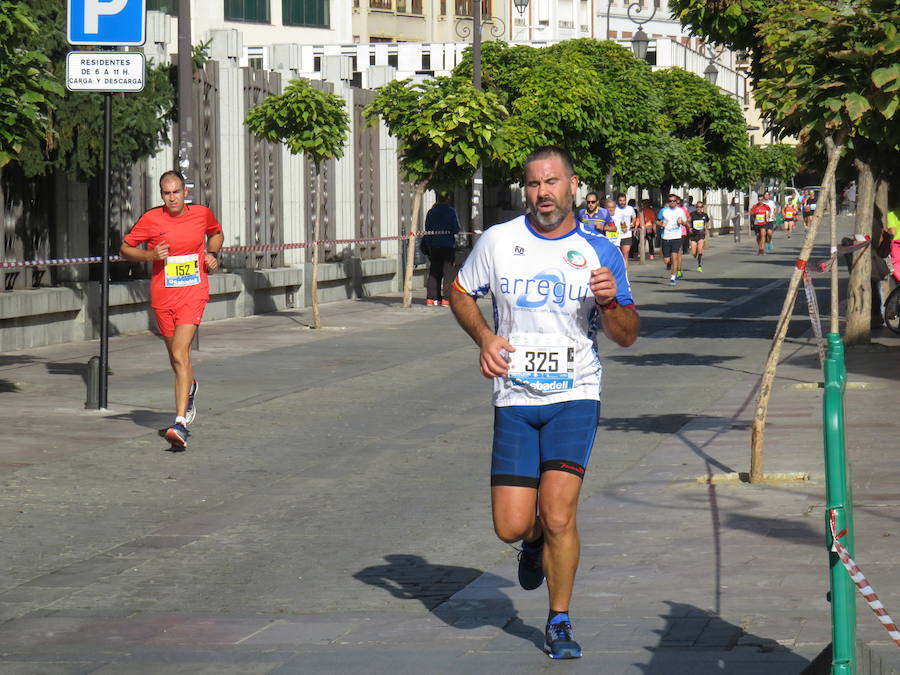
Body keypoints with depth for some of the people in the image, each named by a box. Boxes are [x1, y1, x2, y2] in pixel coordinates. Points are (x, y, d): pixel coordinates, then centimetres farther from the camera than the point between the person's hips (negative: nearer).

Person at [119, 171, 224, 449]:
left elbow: (216, 233, 24)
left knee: (180, 353, -18)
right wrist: (151, 255, -12)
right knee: (176, 358, 14)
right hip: (162, 297, 2)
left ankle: (181, 423, -25)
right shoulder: (150, 219, -3)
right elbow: (125, 249, 5)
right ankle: (190, 389, 51)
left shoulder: (202, 214, 2)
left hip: (193, 293, -2)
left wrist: (212, 254, 5)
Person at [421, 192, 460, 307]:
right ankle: (446, 298, -4)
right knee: (448, 271, 1)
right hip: (448, 246, -3)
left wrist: (427, 248, 10)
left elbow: (427, 231, 5)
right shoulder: (451, 211, -7)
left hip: (434, 246, 3)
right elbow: (456, 230, -8)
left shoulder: (431, 212, 4)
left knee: (434, 272, 9)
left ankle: (431, 298, 6)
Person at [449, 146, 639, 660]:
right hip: (515, 400, 1)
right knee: (512, 527, -2)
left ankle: (561, 622, 6)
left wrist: (611, 302, -18)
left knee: (558, 515, -14)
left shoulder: (600, 252, 1)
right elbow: (461, 293, 16)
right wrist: (484, 337, -2)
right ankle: (536, 543, 36)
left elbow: (627, 336, 3)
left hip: (575, 397, -1)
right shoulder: (499, 241, 2)